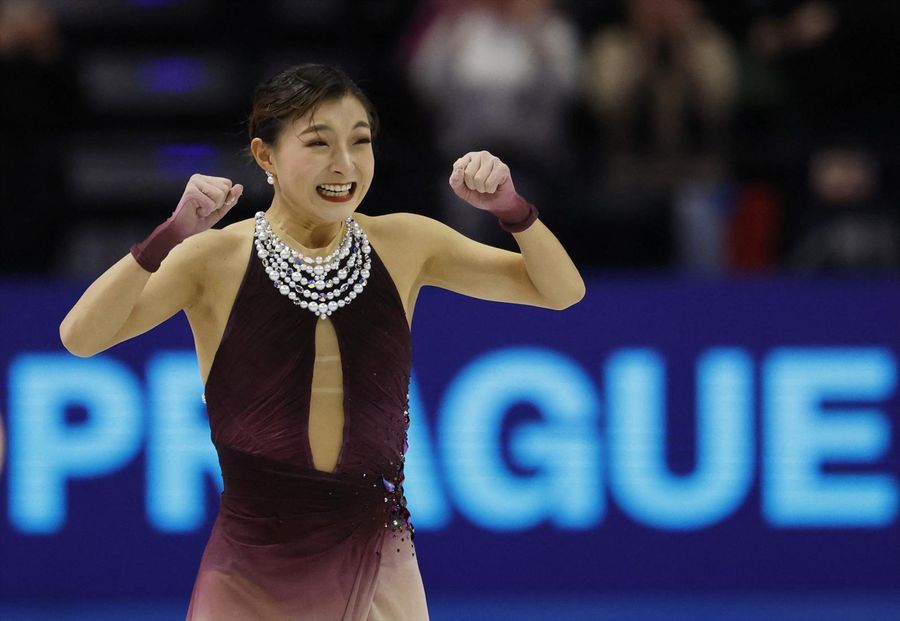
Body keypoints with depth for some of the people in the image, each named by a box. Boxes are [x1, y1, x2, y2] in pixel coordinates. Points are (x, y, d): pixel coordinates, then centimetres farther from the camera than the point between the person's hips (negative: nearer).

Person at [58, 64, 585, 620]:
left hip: (379, 562, 3)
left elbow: (561, 291, 6)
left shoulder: (403, 245, 3)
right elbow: (81, 338, -19)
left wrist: (511, 209, -12)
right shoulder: (217, 258, -7)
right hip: (256, 568, -3)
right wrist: (169, 238, -30)